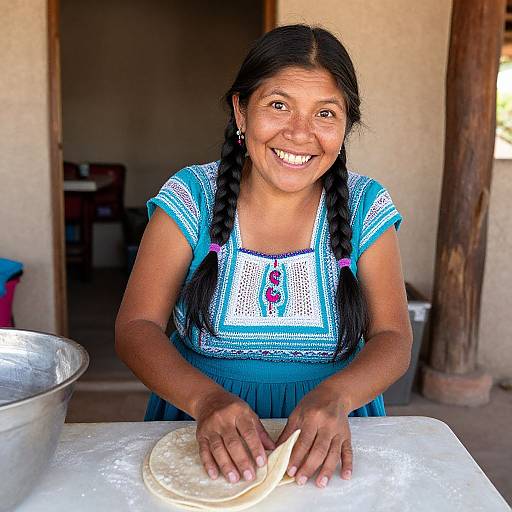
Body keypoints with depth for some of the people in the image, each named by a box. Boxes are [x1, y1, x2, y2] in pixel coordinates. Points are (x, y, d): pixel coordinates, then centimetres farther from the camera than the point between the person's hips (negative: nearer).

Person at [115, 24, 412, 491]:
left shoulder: (366, 206, 1)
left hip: (328, 446, 1)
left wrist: (334, 397, -22)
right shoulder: (191, 196, -2)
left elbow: (393, 338, -1)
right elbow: (135, 327, -6)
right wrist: (206, 398, -24)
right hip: (204, 429, 0)